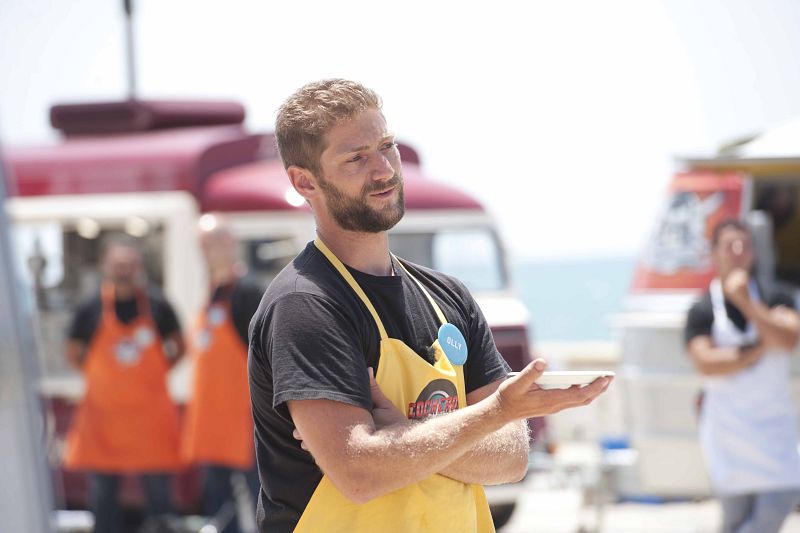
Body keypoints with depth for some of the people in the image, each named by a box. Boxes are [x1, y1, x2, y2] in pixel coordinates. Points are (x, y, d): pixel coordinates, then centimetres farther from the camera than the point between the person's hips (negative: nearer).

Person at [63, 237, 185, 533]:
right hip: (103, 411, 0)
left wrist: (155, 371, 3)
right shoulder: (90, 310, -1)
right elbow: (74, 353, 11)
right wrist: (98, 375, 2)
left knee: (158, 491, 4)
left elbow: (177, 347, 12)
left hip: (151, 410, 0)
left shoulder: (157, 306, -1)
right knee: (102, 490, 4)